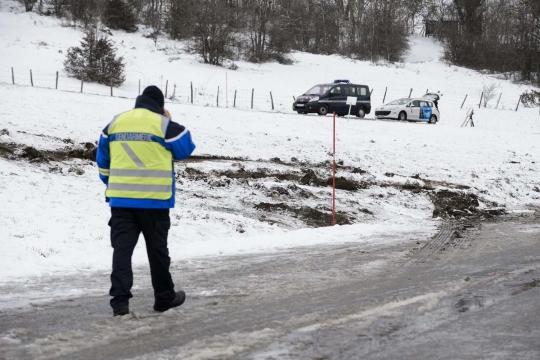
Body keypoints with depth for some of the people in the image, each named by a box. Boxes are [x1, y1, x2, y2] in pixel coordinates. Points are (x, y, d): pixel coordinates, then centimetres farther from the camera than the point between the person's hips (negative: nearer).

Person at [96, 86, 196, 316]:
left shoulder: (115, 123, 8)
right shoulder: (164, 125, -6)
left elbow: (102, 160, 15)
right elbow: (185, 150, 8)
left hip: (120, 199, 3)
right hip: (154, 200, -2)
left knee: (122, 248, 0)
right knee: (157, 249, 10)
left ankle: (120, 299, -9)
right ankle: (164, 297, 21)